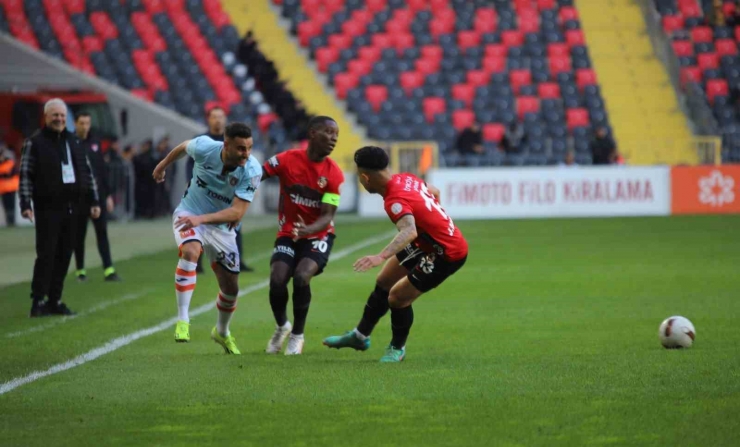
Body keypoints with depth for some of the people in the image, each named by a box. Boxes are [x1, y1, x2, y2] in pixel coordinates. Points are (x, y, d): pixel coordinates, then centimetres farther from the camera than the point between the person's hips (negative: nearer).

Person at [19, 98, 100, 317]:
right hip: (48, 209, -6)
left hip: (71, 208, 6)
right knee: (46, 255, -8)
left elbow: (86, 172, 19)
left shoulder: (73, 142, 14)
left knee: (64, 256, 6)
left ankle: (54, 300, 11)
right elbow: (25, 175, -7)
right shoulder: (35, 143, -3)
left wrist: (93, 201, 14)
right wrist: (26, 204, -15)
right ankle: (38, 301, -5)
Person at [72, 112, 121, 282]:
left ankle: (108, 270, -8)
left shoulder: (94, 144, 10)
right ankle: (80, 270, 15)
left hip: (98, 196, 3)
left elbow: (103, 170, 13)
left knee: (102, 231, -3)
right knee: (79, 234, 5)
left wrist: (108, 194, 11)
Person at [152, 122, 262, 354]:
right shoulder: (204, 147, -23)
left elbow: (237, 212, -28)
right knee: (190, 251, -34)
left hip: (221, 225, 2)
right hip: (189, 213, -2)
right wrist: (163, 165, 20)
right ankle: (182, 320, -31)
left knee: (231, 289, 7)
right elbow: (183, 147, 3)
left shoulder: (252, 170, -26)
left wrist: (201, 219, -41)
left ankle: (222, 332, 38)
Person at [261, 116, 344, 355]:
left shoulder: (334, 174, -12)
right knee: (277, 281, -18)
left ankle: (297, 335, -1)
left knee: (301, 278, -25)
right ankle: (281, 326, 15)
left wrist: (307, 229, -35)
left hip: (318, 236, -1)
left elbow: (327, 216, -15)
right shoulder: (287, 160, -12)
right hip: (288, 233, 1)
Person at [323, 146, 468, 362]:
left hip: (446, 254, -10)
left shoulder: (395, 200, -31)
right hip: (427, 243, 10)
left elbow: (410, 231, -49)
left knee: (397, 298, -9)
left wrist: (382, 256, -62)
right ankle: (360, 335, 37)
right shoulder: (406, 179, -4)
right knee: (384, 282, 18)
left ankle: (397, 348, 19)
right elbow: (434, 192, 15)